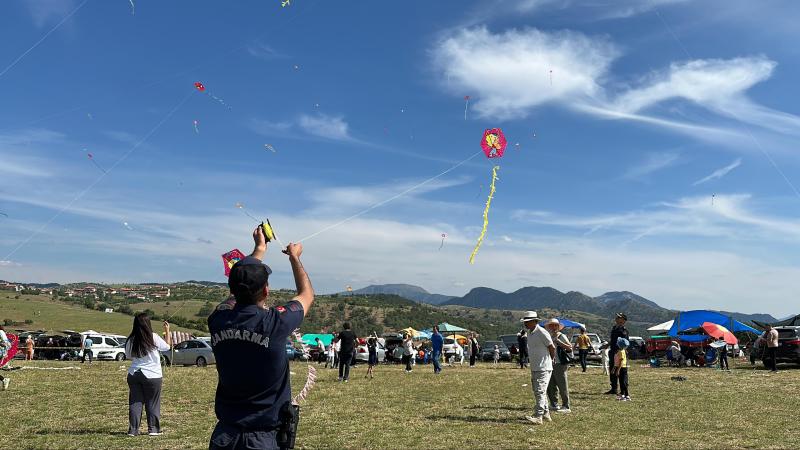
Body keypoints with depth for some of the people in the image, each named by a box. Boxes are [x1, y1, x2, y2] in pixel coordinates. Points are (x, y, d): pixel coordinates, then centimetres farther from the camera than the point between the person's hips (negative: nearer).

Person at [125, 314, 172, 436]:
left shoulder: (131, 340, -2)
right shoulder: (154, 338, -12)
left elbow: (128, 356, 12)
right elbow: (167, 346, 2)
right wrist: (167, 331, 12)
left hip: (133, 374, 3)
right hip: (152, 375, -3)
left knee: (135, 402, 10)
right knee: (152, 403, 8)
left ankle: (133, 429, 11)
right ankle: (153, 429, 13)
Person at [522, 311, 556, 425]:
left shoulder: (542, 333, -16)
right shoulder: (529, 333, 12)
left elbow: (552, 348, -11)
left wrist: (550, 360, 2)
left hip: (543, 368, -10)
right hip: (534, 368, 10)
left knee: (539, 392, -11)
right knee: (537, 392, 15)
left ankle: (538, 417, -11)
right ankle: (546, 413, 26)